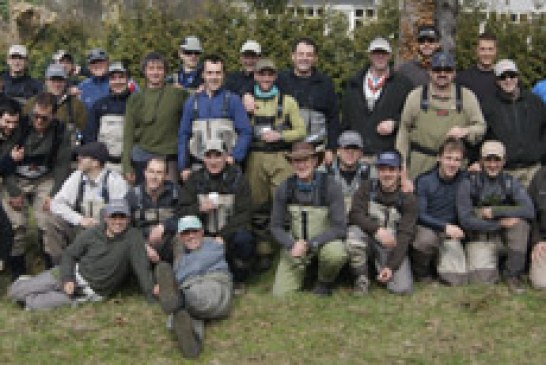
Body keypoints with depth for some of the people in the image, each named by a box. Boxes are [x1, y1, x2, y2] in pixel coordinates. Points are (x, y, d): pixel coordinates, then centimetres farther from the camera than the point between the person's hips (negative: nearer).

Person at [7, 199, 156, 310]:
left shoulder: (133, 237, -12)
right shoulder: (92, 233, -2)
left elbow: (142, 267, -17)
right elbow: (69, 255, 4)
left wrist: (151, 295, -26)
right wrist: (67, 279, -12)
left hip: (92, 293, -3)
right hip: (75, 273, 3)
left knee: (32, 304, -17)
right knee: (15, 291, -4)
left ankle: (27, 299, 16)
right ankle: (30, 283, 27)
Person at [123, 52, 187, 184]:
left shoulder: (176, 94, 2)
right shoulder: (135, 98, 6)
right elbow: (128, 133, 4)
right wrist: (127, 166, -2)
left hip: (169, 158, -1)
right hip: (141, 157, 1)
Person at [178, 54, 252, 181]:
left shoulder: (232, 100, 3)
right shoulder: (192, 101, 11)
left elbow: (246, 132, -1)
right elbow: (183, 135, 12)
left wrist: (234, 156, -12)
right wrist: (183, 166, 6)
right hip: (198, 166, 2)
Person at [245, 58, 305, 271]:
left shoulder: (287, 101, 10)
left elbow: (301, 131, 5)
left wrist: (280, 135, -9)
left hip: (281, 159, -1)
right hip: (255, 159, 2)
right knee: (258, 207, 4)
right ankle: (263, 252, 13)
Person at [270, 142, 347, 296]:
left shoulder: (330, 186, -17)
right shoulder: (285, 188, -9)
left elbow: (339, 228, -18)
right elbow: (276, 227, -2)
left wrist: (310, 244, -26)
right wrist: (292, 245, -22)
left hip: (324, 241, -2)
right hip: (295, 243, 2)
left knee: (336, 253, -37)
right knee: (281, 294, -11)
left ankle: (324, 282, -2)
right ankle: (303, 270, 23)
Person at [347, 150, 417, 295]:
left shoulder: (408, 199, -6)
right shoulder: (367, 188, -2)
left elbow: (405, 235, -12)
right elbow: (355, 215, -12)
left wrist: (391, 266, -23)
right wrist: (377, 230, -30)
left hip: (393, 247, 0)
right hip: (368, 238, 0)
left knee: (403, 288, -20)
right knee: (354, 234, -34)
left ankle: (382, 269, 15)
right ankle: (362, 277, -7)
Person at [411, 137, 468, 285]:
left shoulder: (465, 180, 0)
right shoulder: (424, 181, -8)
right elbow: (419, 215, -11)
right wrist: (445, 227, -22)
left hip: (450, 234, 2)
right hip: (426, 228, -2)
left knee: (457, 279, -16)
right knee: (427, 238, -38)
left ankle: (438, 259, 17)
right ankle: (420, 271, -7)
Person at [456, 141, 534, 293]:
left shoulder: (510, 182, -2)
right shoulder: (469, 184, -8)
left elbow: (529, 211, -18)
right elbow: (465, 220, -16)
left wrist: (494, 211, -21)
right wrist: (500, 223, -19)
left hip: (503, 238, 3)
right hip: (479, 240, -3)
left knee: (520, 221, -27)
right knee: (482, 280, -26)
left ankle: (513, 273, -13)